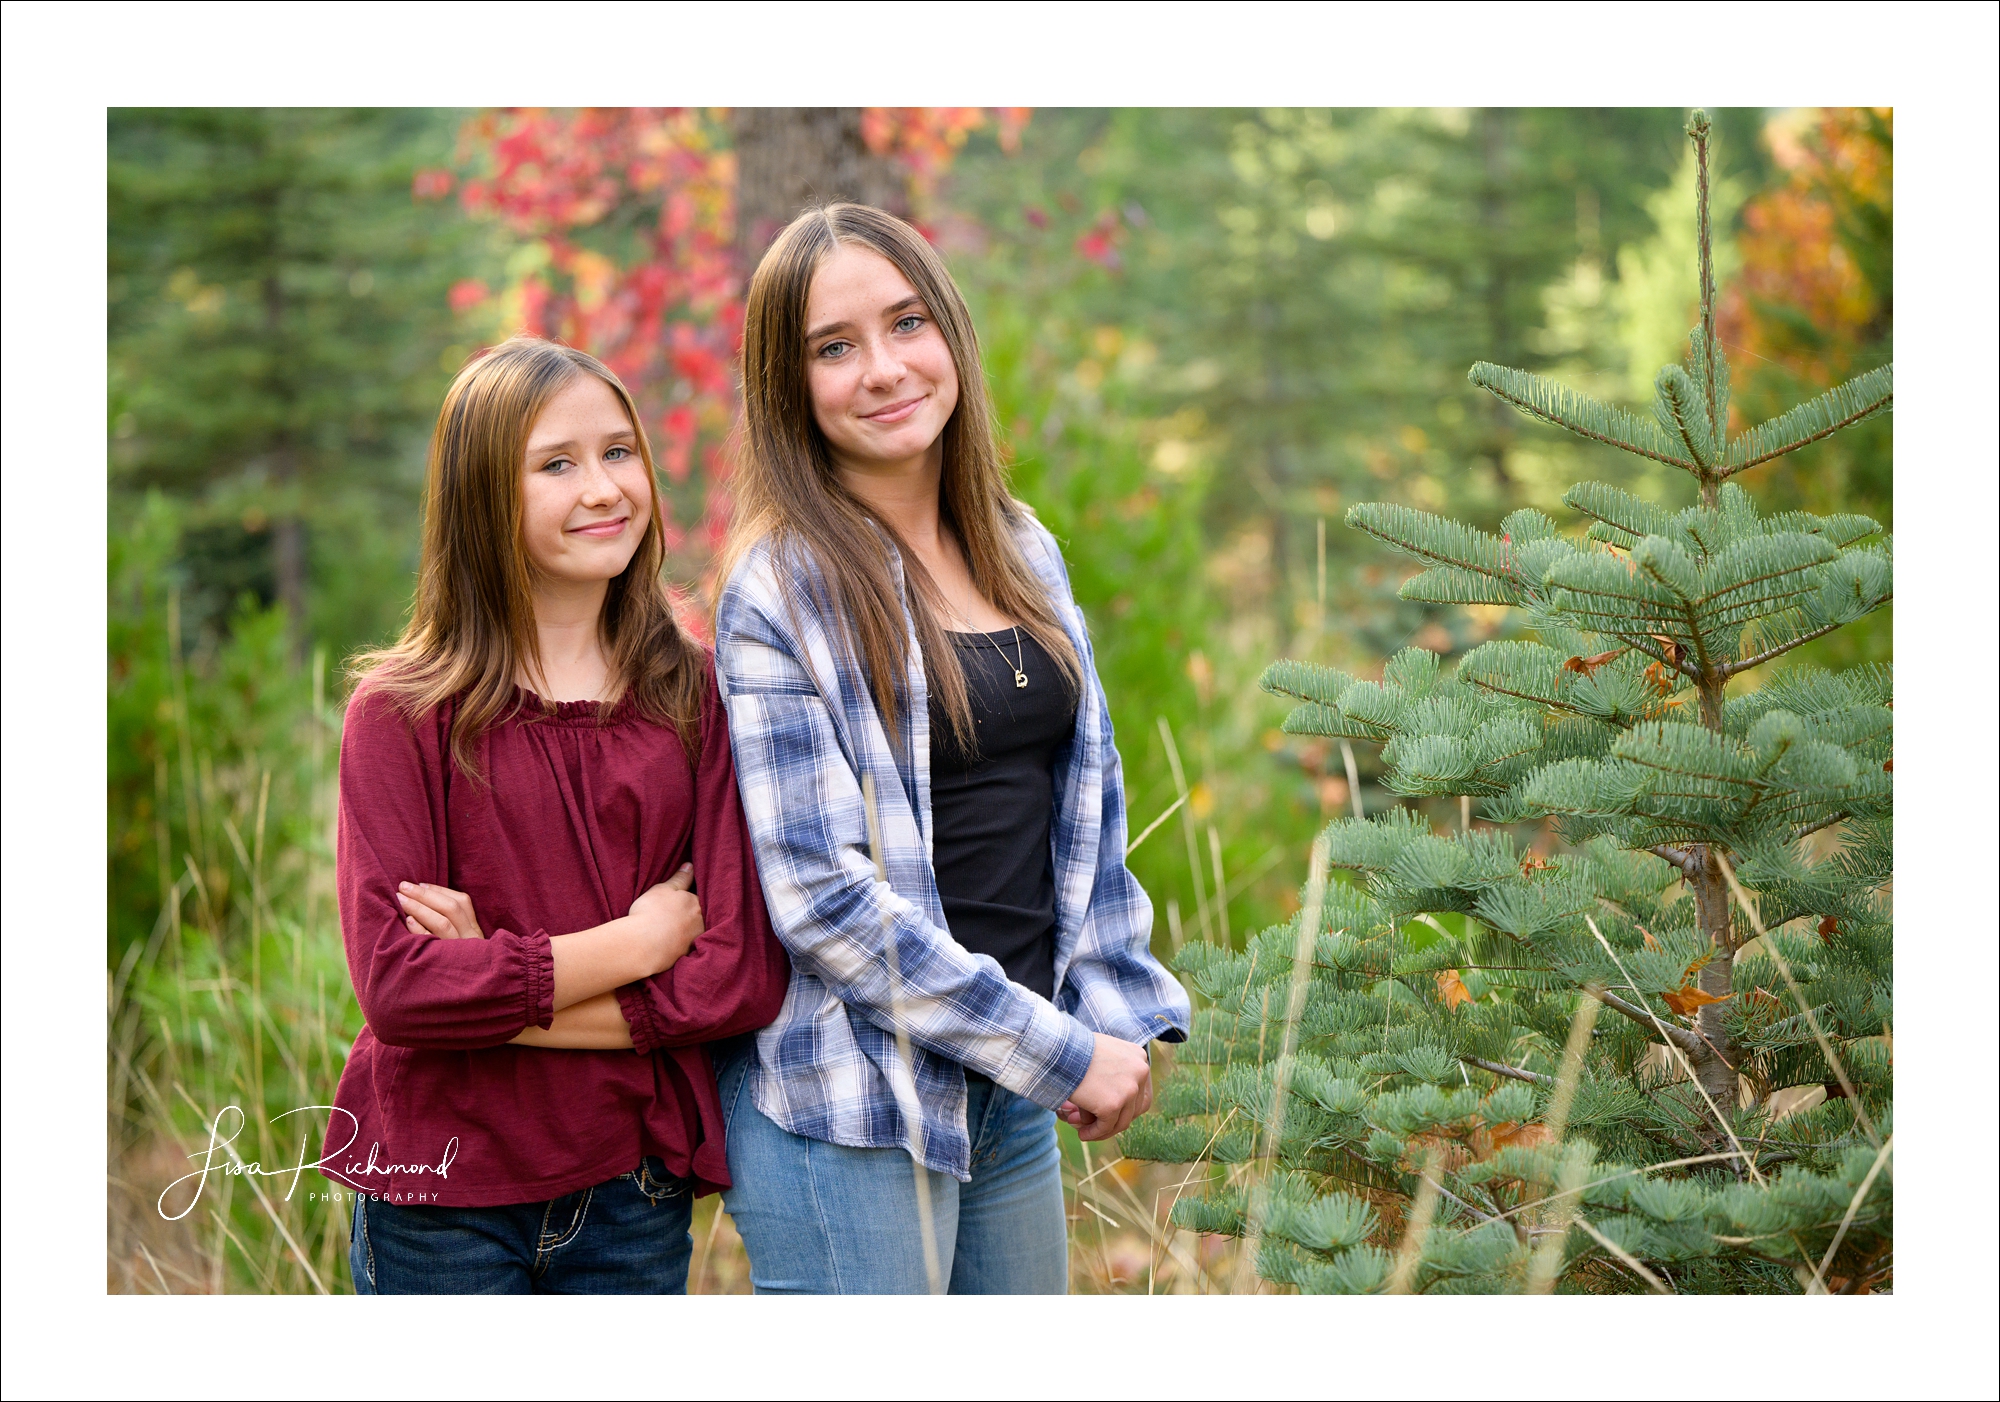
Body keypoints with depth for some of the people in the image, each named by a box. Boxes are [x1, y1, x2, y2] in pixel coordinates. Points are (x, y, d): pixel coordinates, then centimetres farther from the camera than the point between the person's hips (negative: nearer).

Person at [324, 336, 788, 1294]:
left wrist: (499, 990, -13)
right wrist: (633, 944, -12)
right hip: (443, 1203, -2)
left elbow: (745, 978, -7)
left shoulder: (695, 699, 1)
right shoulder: (402, 713, -6)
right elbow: (393, 981, -16)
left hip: (632, 1198, 3)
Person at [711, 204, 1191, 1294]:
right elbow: (822, 896, -16)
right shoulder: (782, 591, -11)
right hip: (845, 1114, -6)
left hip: (1014, 1099, 7)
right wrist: (1060, 1050, -15)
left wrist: (1121, 1013, 3)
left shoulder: (1024, 554, 10)